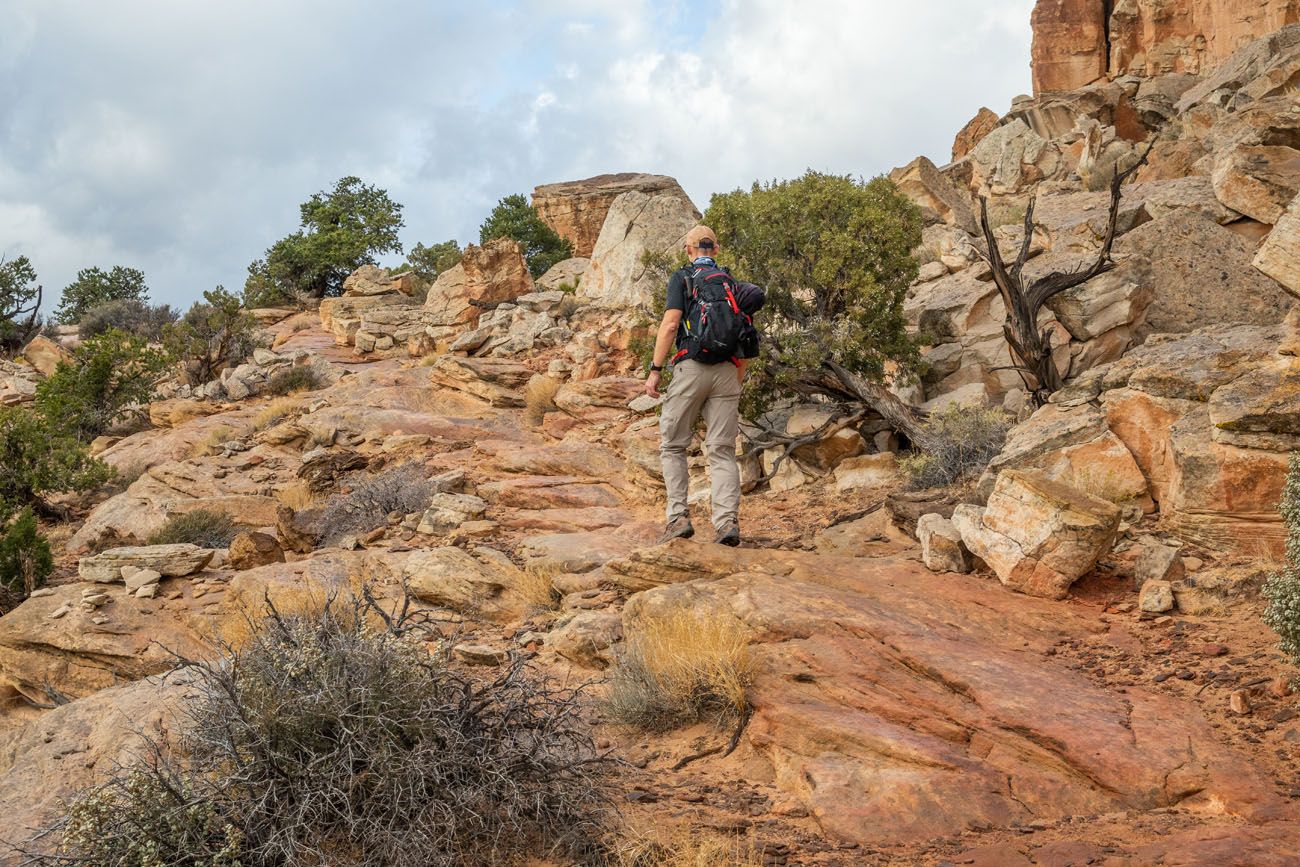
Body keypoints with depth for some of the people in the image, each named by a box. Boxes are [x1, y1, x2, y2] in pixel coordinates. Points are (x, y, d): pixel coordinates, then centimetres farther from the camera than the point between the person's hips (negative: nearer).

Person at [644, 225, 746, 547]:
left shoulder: (682, 277, 4)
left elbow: (670, 324, -8)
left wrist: (655, 370, -7)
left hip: (691, 366, -3)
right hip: (727, 371, 3)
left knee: (673, 445, 9)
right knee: (722, 450, 1)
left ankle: (679, 517, -1)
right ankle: (728, 520, -13)